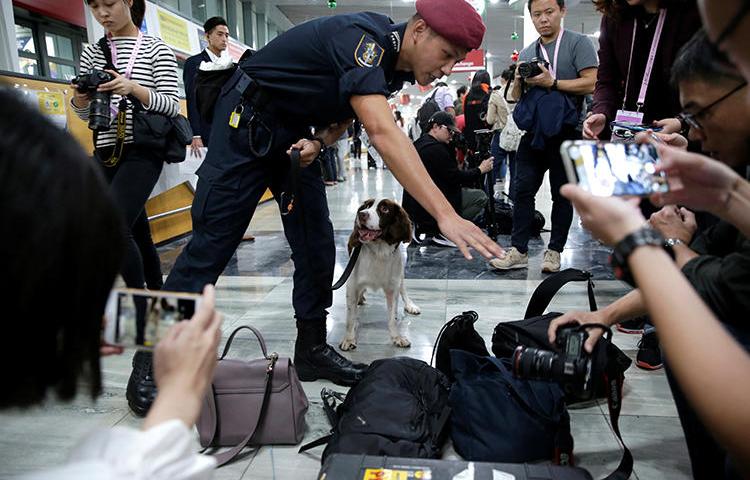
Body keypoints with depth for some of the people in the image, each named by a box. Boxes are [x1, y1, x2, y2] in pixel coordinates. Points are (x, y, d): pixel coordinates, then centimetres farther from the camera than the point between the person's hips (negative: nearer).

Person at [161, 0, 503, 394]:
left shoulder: (392, 66, 1)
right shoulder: (362, 38, -28)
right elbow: (383, 133, -42)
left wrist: (317, 143, -14)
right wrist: (444, 214, -49)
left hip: (294, 132, 8)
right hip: (247, 120, -8)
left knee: (316, 243, 0)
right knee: (213, 241, -9)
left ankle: (312, 350, 12)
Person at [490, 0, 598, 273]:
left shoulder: (578, 43, 0)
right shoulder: (526, 53, 16)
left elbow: (592, 83, -11)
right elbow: (514, 97, 19)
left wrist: (552, 82, -15)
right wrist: (518, 79, -2)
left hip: (565, 131, -5)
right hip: (534, 131, 5)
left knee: (562, 193, 4)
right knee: (523, 189, -1)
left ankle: (555, 250, 13)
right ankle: (519, 251, 4)